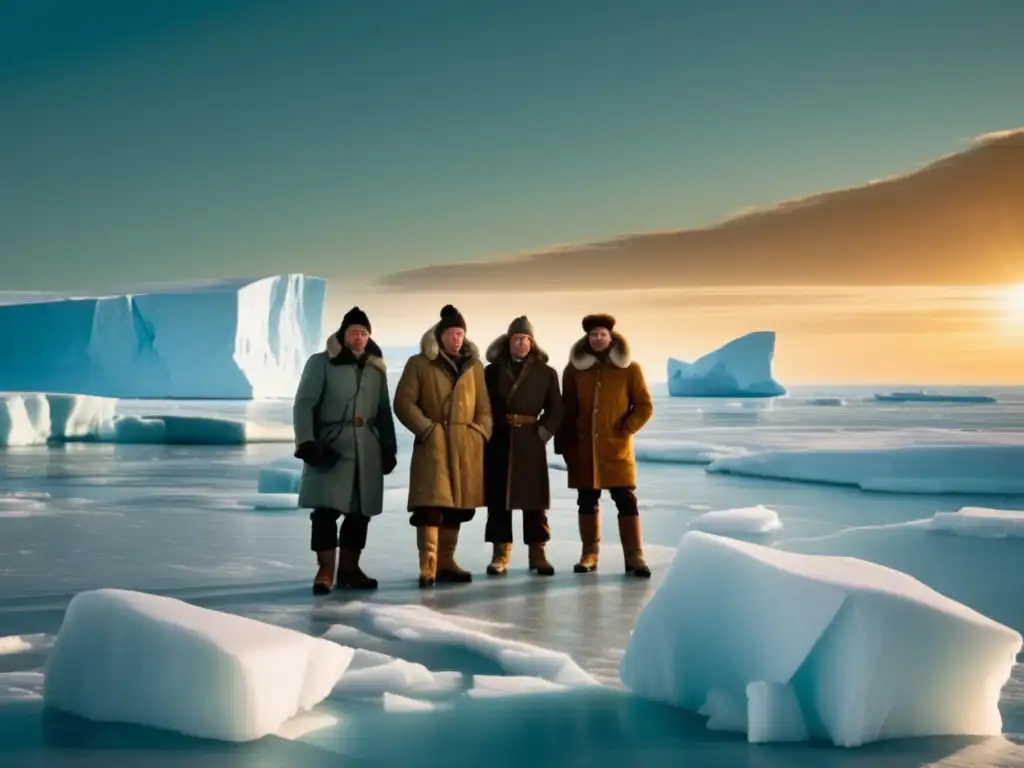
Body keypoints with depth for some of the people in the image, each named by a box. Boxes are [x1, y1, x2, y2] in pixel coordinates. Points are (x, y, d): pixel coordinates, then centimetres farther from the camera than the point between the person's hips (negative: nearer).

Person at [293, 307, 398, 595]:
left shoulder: (376, 367, 14)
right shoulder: (321, 363, -1)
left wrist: (389, 447, 11)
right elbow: (304, 404, -7)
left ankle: (349, 568, 16)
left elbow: (384, 411, 17)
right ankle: (325, 570, -4)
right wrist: (306, 442, -17)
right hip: (330, 446, -5)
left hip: (367, 449, 5)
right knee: (326, 509, -10)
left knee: (360, 511, 6)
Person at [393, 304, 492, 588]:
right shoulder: (419, 363, 3)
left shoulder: (474, 366, 15)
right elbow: (404, 402, -2)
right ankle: (428, 567, -16)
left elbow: (484, 406, 15)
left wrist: (482, 433, -1)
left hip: (467, 447, 5)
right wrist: (427, 429, -11)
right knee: (431, 504, -14)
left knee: (456, 505, 8)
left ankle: (446, 562, 17)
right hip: (433, 445, -5)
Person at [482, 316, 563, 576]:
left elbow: (555, 409, 7)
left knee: (535, 499, 1)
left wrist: (544, 432, -5)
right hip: (499, 442, 0)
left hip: (531, 443, 0)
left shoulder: (545, 372, 7)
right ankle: (501, 554, 6)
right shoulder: (492, 371, 5)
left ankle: (537, 554, 6)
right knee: (498, 499, 1)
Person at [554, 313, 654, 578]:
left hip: (617, 448, -2)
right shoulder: (574, 368, 6)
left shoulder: (629, 369, 1)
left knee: (626, 501, -5)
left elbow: (645, 406, 2)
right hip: (583, 448, 2)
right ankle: (589, 554, 14)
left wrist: (625, 430, -9)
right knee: (587, 502, 7)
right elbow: (567, 408, 8)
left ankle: (634, 558, -5)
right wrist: (565, 442, 2)